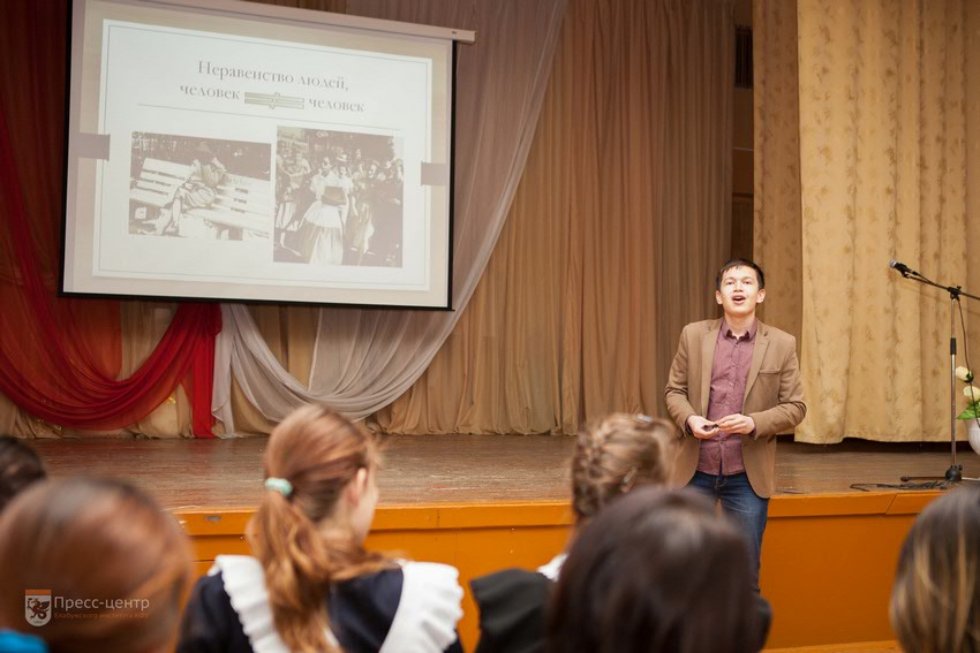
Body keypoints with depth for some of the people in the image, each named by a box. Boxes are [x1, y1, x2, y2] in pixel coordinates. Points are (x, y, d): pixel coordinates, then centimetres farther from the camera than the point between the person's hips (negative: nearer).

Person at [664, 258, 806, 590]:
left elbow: (795, 407, -1)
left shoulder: (782, 344, -2)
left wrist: (753, 423, -18)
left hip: (747, 475, -1)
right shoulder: (693, 335, 1)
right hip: (695, 468, 1)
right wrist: (689, 418, -14)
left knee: (745, 569, 10)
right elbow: (674, 390, 7)